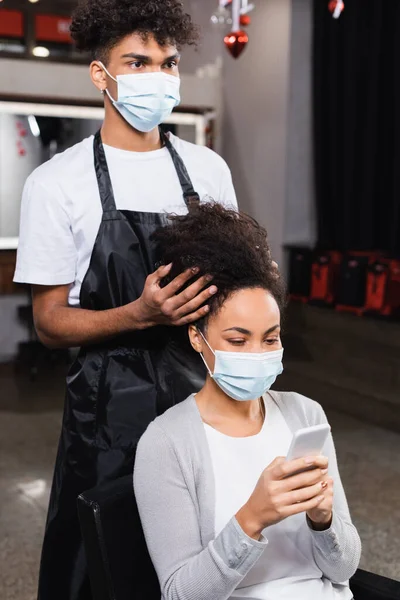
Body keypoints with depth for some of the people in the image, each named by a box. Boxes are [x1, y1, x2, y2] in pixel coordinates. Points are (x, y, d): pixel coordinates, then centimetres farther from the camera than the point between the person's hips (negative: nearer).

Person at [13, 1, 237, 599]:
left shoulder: (208, 168, 4)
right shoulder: (58, 183, -8)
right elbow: (51, 321, -7)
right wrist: (141, 314, -23)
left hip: (201, 391, 4)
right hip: (111, 404, -3)